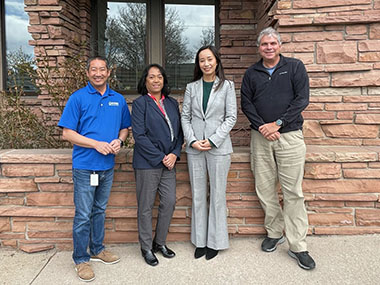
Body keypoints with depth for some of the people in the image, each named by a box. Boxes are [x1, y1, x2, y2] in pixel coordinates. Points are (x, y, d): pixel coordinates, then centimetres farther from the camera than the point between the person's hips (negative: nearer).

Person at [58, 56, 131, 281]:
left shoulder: (119, 100, 7)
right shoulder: (78, 98, -6)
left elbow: (125, 128, 15)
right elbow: (67, 133, -9)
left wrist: (119, 141, -8)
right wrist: (97, 144, -18)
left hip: (108, 166, 4)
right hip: (85, 166, -4)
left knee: (100, 211, 18)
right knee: (83, 215, 3)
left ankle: (97, 249, 34)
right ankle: (81, 259, 19)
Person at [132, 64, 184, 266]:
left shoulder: (172, 103, 12)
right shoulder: (140, 103, -5)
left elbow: (179, 131, 11)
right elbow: (139, 136, -12)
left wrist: (174, 154, -5)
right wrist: (160, 158, -14)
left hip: (168, 162, 5)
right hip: (147, 164, -5)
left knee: (169, 203, 9)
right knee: (146, 207, 5)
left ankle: (160, 242, 29)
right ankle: (146, 247, 23)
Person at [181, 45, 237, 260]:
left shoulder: (227, 86, 3)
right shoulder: (192, 87, 9)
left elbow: (231, 117, -2)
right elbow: (185, 117, 7)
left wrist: (212, 141, -11)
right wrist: (192, 140, -8)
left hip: (218, 147, -2)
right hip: (195, 148, 3)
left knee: (217, 195, 4)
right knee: (198, 196, 9)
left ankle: (215, 242, 19)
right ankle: (200, 241, 22)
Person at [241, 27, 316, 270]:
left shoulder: (295, 67, 5)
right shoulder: (252, 73, 13)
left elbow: (302, 99, -4)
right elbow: (246, 104, 6)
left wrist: (277, 124, -12)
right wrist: (261, 127, -9)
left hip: (289, 135, -3)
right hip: (260, 137, 3)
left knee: (293, 191, -3)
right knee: (265, 189, 6)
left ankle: (298, 246, 7)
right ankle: (275, 233, 25)